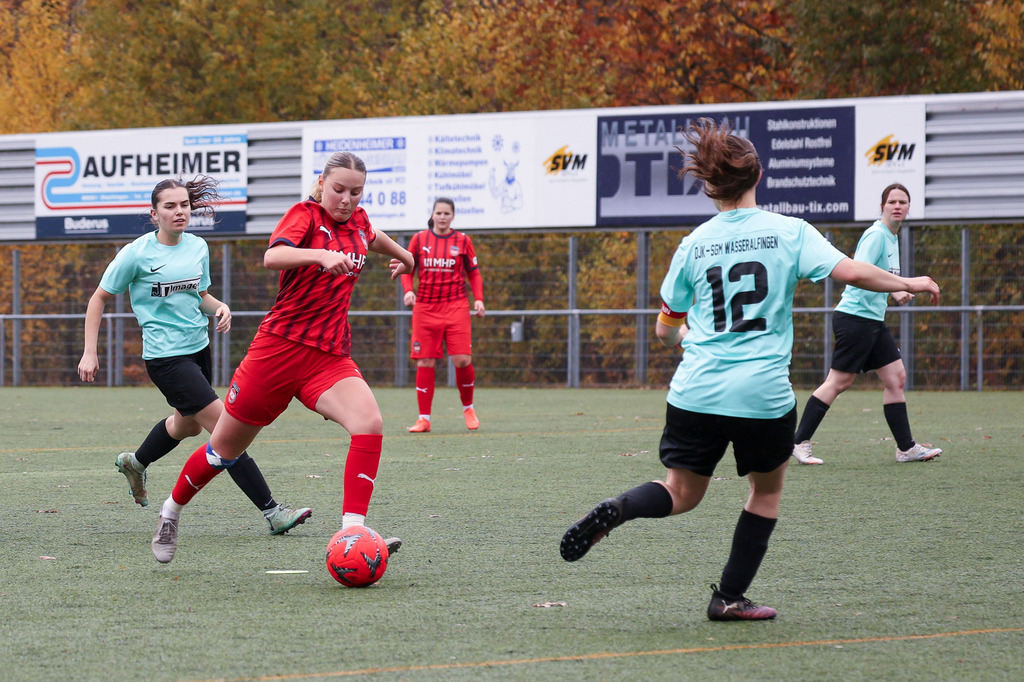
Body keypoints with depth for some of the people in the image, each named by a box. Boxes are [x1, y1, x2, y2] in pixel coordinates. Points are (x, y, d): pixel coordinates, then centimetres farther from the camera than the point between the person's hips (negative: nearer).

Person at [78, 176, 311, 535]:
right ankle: (272, 512, -15)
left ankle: (135, 462, 56)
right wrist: (89, 353, -7)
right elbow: (99, 299, -2)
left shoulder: (197, 246, 5)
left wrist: (219, 307, -3)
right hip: (166, 356, -8)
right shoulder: (137, 253, -11)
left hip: (198, 347, 8)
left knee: (187, 424, 27)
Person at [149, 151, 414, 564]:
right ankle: (172, 510, 36)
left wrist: (401, 254, 51)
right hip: (279, 346, -4)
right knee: (225, 449, 9)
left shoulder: (357, 221, 8)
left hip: (331, 356, 4)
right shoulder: (305, 215, -10)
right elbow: (272, 257, -32)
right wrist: (320, 255, -47)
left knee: (369, 424, -25)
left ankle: (351, 533, -28)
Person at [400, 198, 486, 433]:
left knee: (462, 360, -11)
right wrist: (408, 290, -7)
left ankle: (468, 407, 14)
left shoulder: (462, 240, 7)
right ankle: (424, 419, 3)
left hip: (455, 306, 0)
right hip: (425, 308, 1)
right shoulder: (419, 239, 6)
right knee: (425, 363, -3)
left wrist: (478, 298, -3)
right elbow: (407, 270, 12)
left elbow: (473, 272, 12)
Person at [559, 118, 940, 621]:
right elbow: (849, 272, -13)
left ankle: (616, 510, -15)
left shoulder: (693, 245, 6)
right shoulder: (789, 231, -2)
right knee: (768, 489, 20)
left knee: (682, 494, 16)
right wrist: (908, 284, 2)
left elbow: (665, 331, 13)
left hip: (697, 391, 2)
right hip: (763, 394, -2)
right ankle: (730, 597, 18)